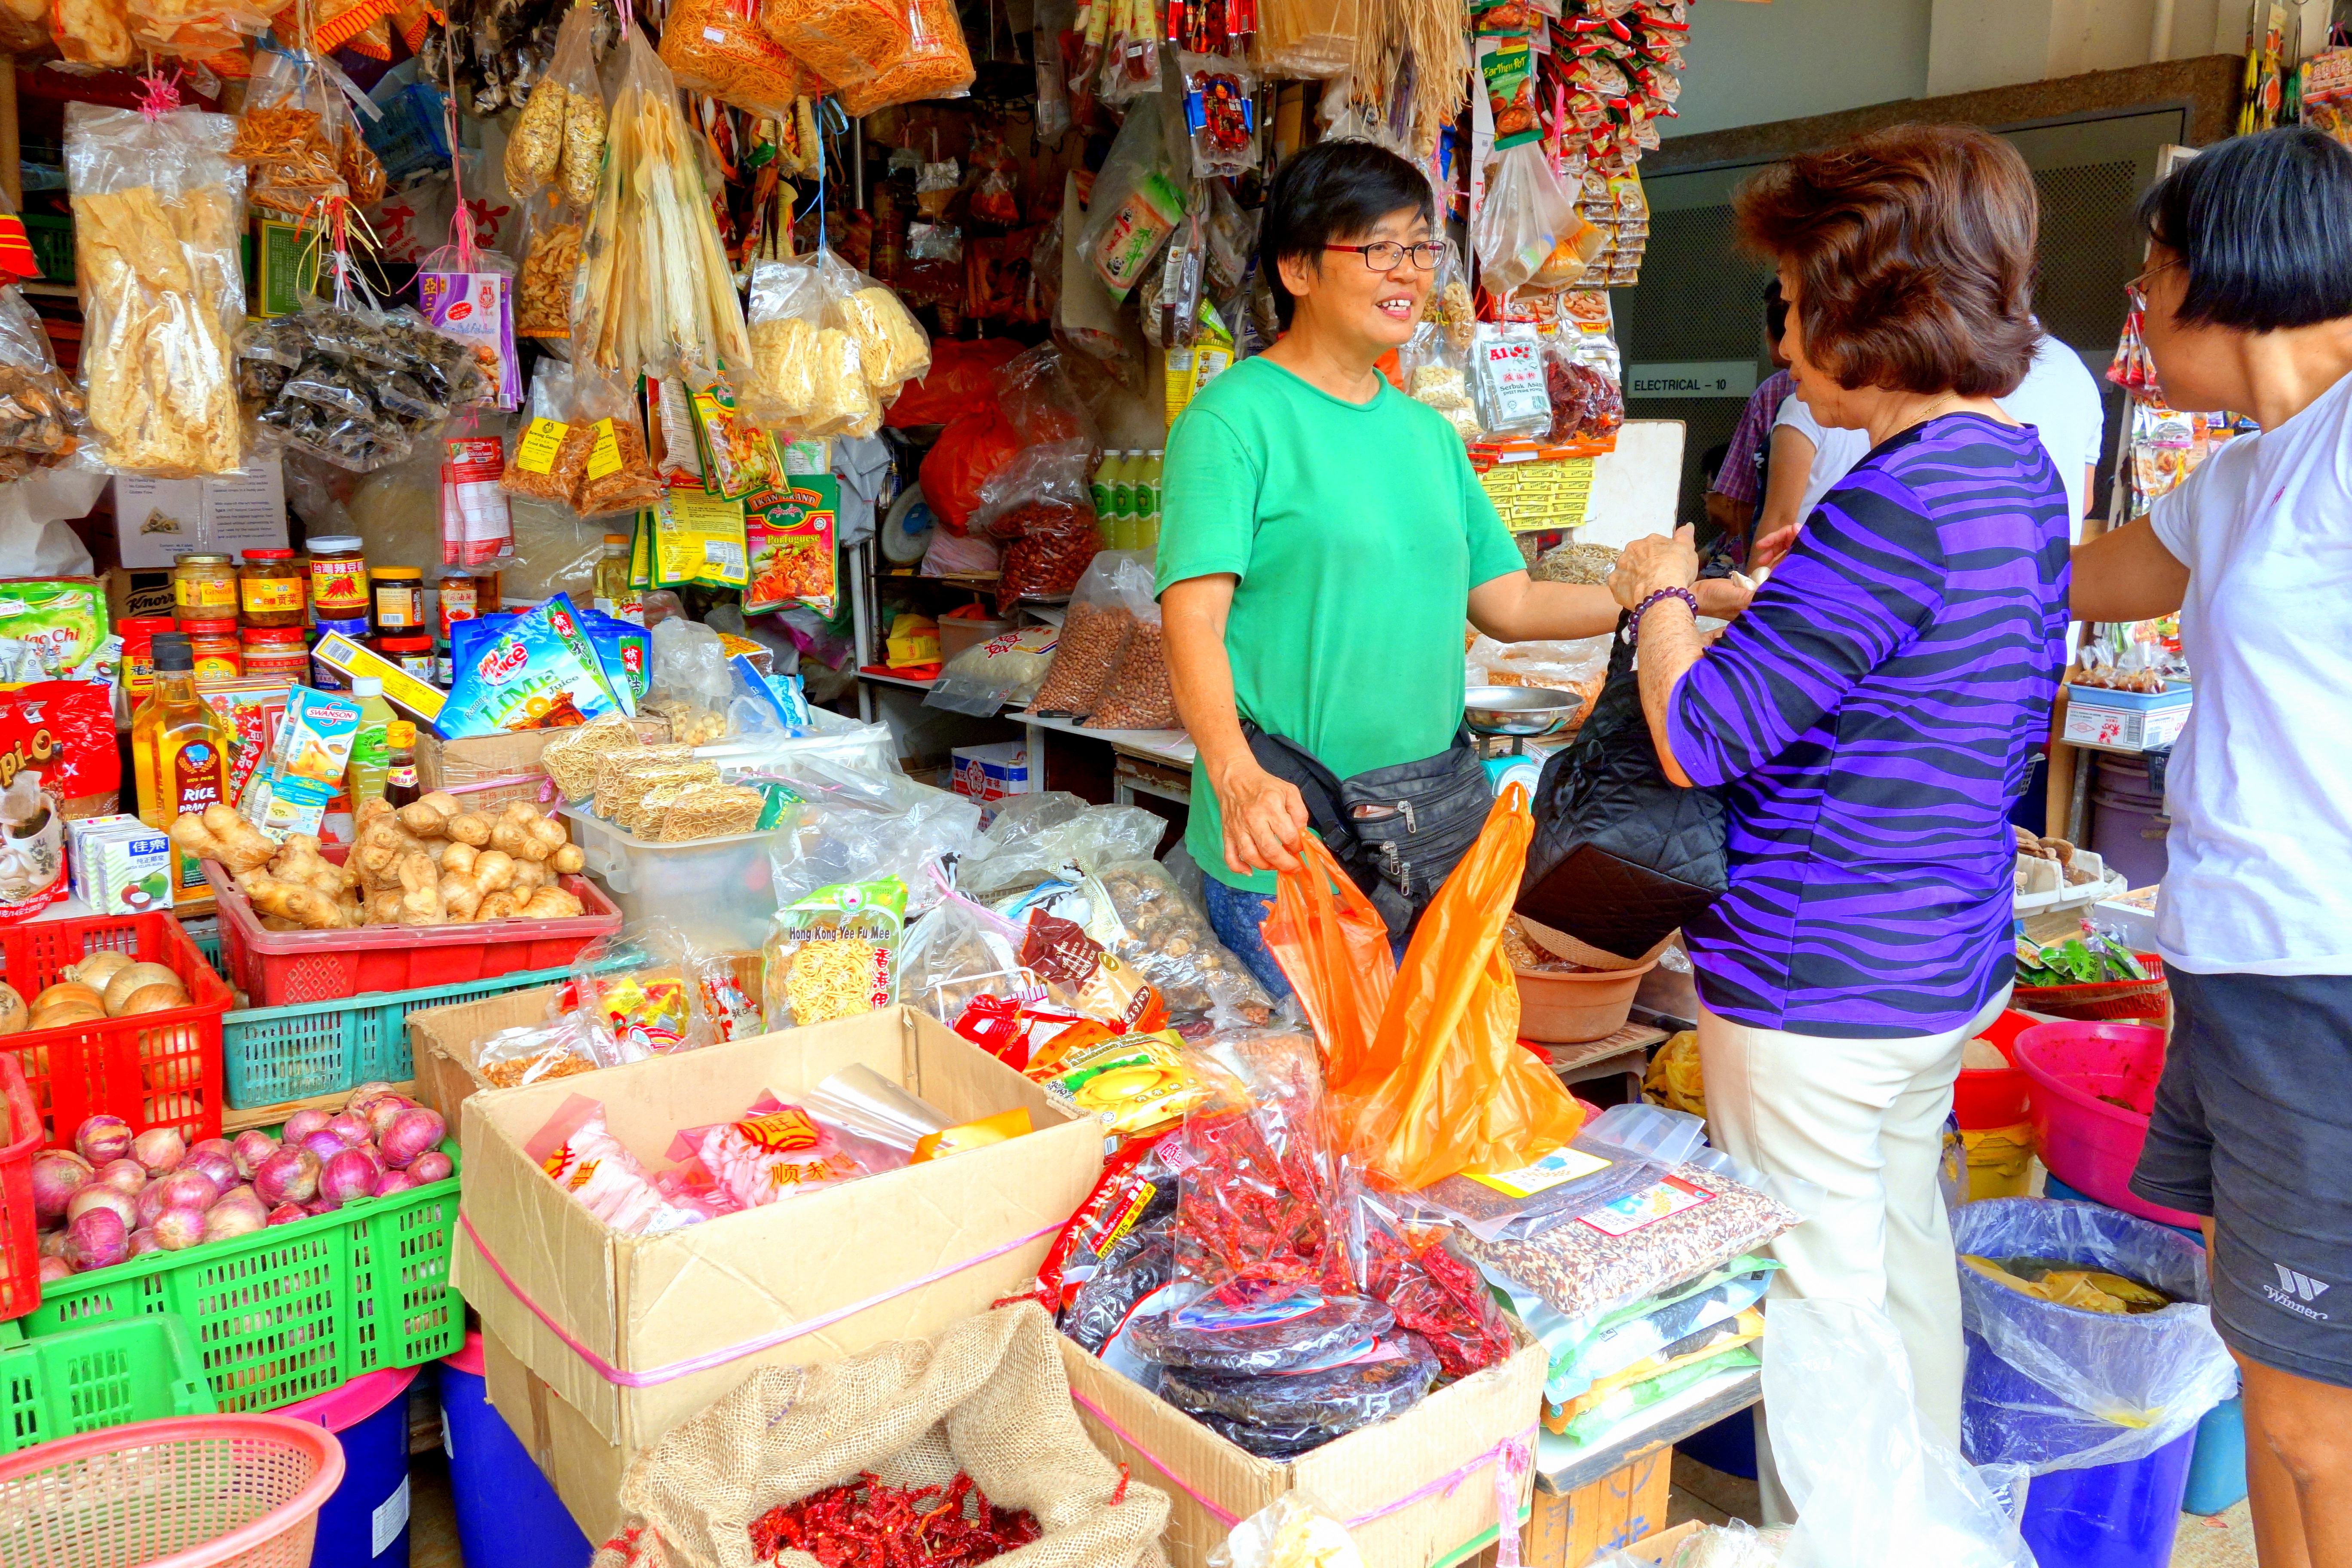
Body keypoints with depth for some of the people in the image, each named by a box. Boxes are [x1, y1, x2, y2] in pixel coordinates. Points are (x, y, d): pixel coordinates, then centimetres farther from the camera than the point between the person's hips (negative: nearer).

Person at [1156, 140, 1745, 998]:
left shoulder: (1429, 432, 14)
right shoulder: (1234, 419, -9)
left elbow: (1507, 602, 15)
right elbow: (1194, 616, -18)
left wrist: (1716, 595, 10)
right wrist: (1239, 778, -35)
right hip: (1282, 857, -6)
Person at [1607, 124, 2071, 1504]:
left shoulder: (1895, 504, -24)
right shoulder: (2023, 471, 7)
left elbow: (1695, 740, -22)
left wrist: (1663, 598, -4)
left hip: (1818, 992, -10)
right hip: (1955, 971, 10)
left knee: (1816, 1304, 6)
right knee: (1906, 1253, 24)